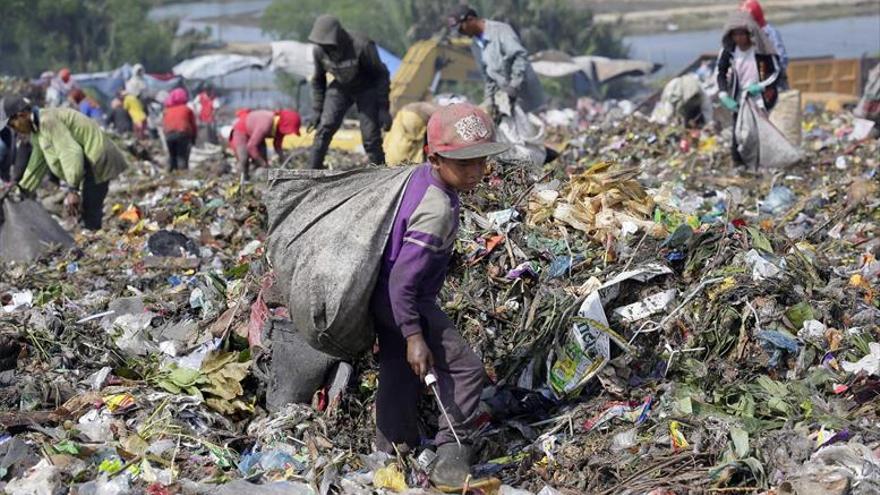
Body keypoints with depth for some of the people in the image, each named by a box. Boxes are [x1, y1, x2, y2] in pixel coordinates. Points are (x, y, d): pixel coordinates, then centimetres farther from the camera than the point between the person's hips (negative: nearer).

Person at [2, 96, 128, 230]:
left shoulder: (48, 120, -19)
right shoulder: (37, 130, 14)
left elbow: (70, 153, -26)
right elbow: (36, 164, 25)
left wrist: (73, 190, -27)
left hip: (97, 160, -11)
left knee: (89, 213, -14)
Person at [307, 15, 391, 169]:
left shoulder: (361, 47, -34)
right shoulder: (320, 50, -19)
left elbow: (381, 75, -20)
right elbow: (318, 80, 1)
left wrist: (383, 109, -22)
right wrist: (318, 110, -1)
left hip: (366, 90, -3)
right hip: (340, 88, 4)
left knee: (371, 138, -10)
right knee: (324, 129, -13)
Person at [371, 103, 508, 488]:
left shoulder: (421, 176, -3)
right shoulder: (437, 211, -30)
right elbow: (403, 281, -29)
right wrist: (414, 335, -24)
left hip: (384, 298, 10)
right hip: (405, 304, -10)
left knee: (400, 376, 23)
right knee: (466, 369, -4)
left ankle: (393, 450, 38)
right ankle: (450, 457, 2)